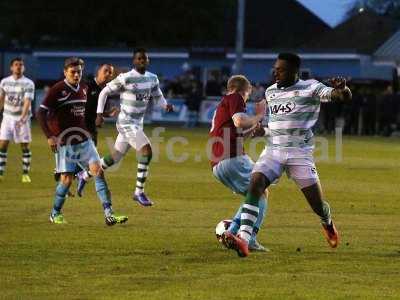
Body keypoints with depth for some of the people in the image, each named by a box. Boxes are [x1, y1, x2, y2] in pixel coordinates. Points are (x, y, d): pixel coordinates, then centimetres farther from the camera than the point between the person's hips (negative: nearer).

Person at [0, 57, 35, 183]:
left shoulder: (28, 84, -8)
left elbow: (27, 102, -17)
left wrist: (22, 118, -29)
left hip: (22, 118, -3)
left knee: (25, 146, -1)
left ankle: (25, 174, 9)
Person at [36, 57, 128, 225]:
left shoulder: (83, 89, 10)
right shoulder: (57, 90, -11)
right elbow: (41, 113, -13)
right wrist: (49, 136, -20)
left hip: (84, 140, 6)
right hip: (64, 141, -6)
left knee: (98, 170, -6)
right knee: (67, 179, -6)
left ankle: (109, 214, -8)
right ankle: (55, 214, 17)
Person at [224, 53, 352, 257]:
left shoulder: (310, 88, -2)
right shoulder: (270, 92, 15)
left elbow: (345, 97, -12)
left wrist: (341, 89, -36)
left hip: (300, 154, -4)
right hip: (272, 150, 4)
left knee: (317, 205, -1)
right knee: (254, 185, -23)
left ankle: (328, 225, 37)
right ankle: (243, 240, -33)